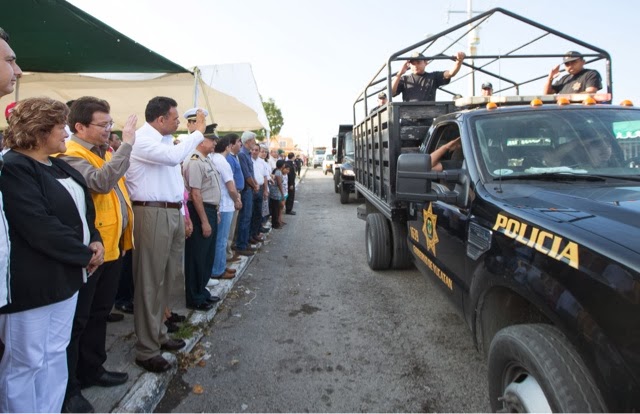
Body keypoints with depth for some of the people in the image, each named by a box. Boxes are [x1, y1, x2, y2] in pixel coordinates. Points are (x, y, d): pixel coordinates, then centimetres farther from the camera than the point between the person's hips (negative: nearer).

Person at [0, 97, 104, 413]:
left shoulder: (59, 167, 13)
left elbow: (83, 208, 16)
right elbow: (39, 227, -23)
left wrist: (95, 240, -3)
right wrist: (85, 255, -15)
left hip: (65, 274, 9)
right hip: (32, 281, -9)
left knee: (55, 354, 16)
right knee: (26, 362, 6)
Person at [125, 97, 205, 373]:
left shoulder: (165, 140, 16)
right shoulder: (142, 139, -12)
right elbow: (174, 156, -29)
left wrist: (182, 213, 19)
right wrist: (198, 131, -15)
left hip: (173, 214, 9)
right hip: (153, 215, -9)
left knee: (167, 279, 16)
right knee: (150, 282, -1)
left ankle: (158, 334, 31)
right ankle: (146, 350, 10)